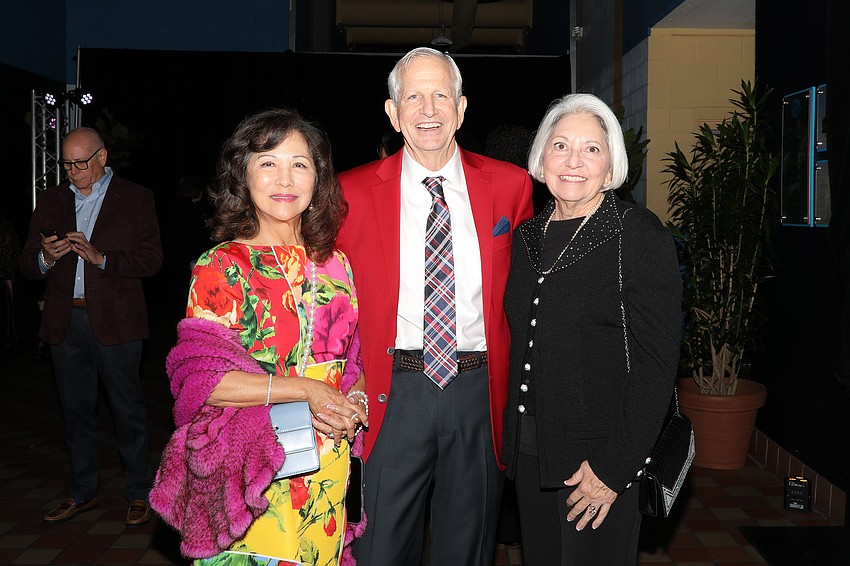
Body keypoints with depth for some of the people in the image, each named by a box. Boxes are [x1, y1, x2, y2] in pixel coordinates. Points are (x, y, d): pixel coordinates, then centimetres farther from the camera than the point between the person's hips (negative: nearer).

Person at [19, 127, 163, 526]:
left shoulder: (135, 198, 1)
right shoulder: (51, 201, 13)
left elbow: (151, 260, -7)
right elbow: (28, 264, 10)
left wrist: (100, 257, -19)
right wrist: (46, 257, -13)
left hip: (114, 322, -4)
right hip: (64, 322, 4)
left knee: (128, 410, 2)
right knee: (76, 410, 13)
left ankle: (139, 493, 15)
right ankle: (83, 492, 26)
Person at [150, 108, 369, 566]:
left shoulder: (334, 264, 7)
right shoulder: (221, 266, -7)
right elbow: (201, 377, -14)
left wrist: (354, 402, -8)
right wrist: (306, 390, -17)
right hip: (249, 474, -4)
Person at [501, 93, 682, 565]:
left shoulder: (641, 236, -12)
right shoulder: (528, 236, 7)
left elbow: (656, 363, -15)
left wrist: (614, 468, -17)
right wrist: (511, 439, 9)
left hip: (599, 455, -5)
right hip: (529, 454, 6)